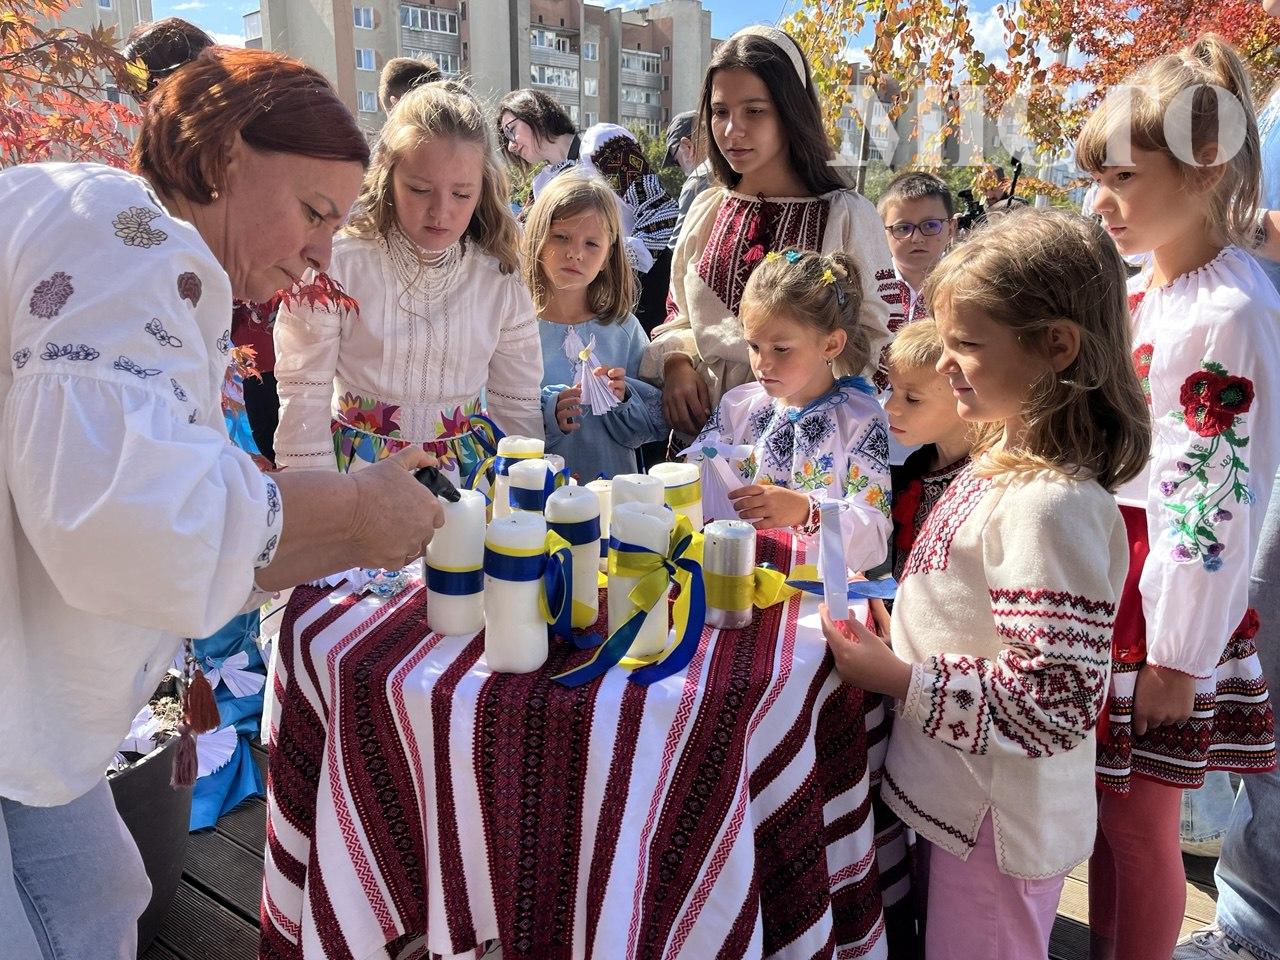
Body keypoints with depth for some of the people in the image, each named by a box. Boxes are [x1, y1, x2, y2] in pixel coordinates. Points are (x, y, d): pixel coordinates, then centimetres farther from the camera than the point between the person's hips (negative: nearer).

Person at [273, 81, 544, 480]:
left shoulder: (500, 280, 1)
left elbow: (518, 407, 8)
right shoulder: (336, 265, -8)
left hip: (464, 468, 5)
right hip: (359, 467, -5)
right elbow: (304, 396, -4)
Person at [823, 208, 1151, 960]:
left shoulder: (1053, 505, -29)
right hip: (960, 794, 9)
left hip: (996, 822, -9)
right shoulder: (1010, 459, 1)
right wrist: (893, 632, 4)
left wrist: (902, 680, -23)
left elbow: (1054, 701, -29)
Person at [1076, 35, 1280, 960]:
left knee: (1139, 818, 7)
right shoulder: (1138, 291, 8)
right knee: (1106, 802, 19)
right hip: (1102, 586, 8)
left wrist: (1177, 657, -17)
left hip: (1169, 602, -8)